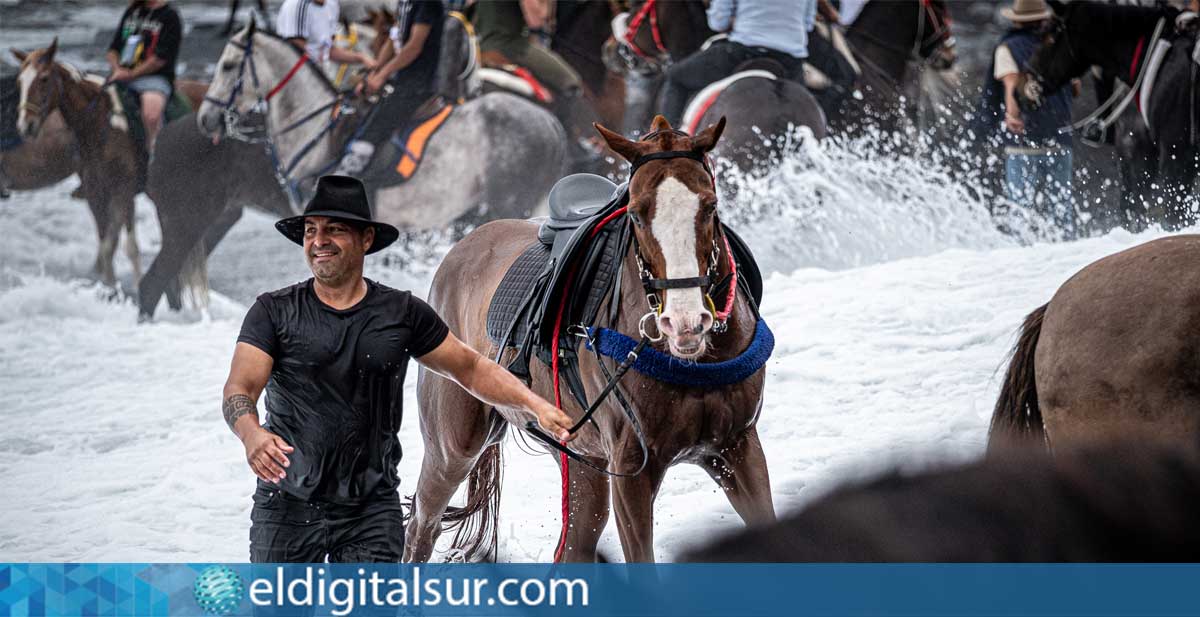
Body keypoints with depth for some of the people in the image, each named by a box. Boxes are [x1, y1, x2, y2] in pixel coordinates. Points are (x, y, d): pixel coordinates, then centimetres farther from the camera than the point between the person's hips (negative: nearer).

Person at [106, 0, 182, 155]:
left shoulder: (169, 16, -3)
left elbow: (161, 58, -11)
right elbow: (113, 48, 19)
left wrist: (131, 74, -12)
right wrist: (117, 69, -2)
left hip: (155, 77, -7)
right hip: (121, 74, 7)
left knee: (151, 113, -37)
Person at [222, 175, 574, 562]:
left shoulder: (403, 314, 4)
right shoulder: (274, 312, -2)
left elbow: (470, 368, 13)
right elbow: (239, 390, -12)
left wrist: (534, 404, -1)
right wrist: (251, 434, -35)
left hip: (371, 509, 0)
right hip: (288, 503, 0)